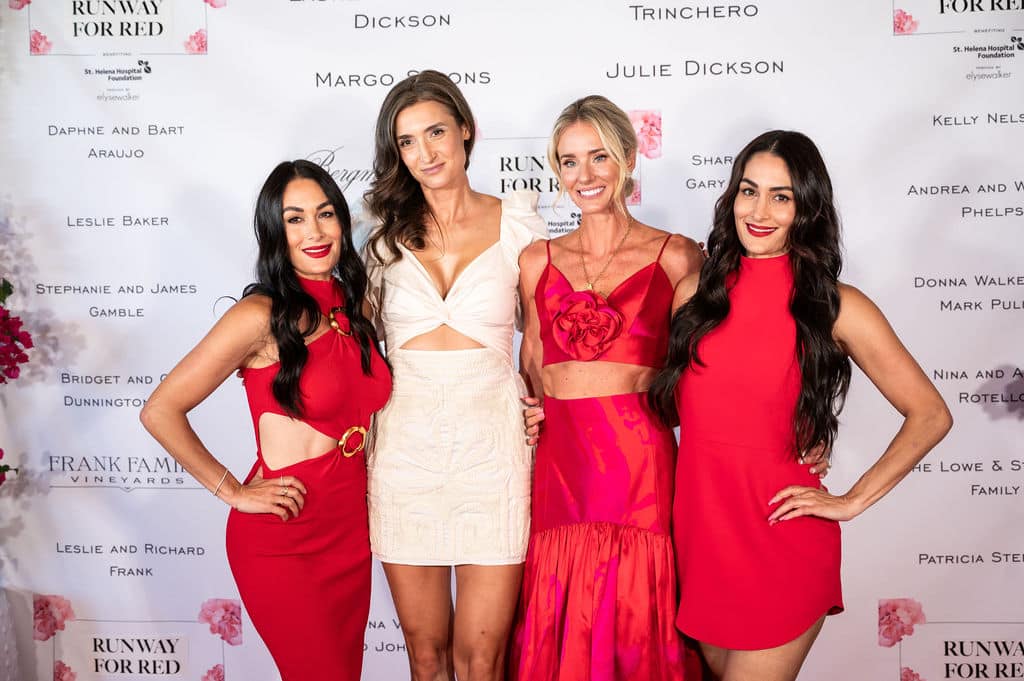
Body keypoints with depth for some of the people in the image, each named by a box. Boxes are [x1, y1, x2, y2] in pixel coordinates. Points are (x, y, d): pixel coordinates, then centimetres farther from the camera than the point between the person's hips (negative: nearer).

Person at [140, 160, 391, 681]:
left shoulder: (354, 305, 5)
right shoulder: (262, 315, -15)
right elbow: (160, 411, -14)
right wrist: (233, 493, -11)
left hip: (350, 528, 6)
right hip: (281, 537, -6)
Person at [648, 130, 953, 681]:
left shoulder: (837, 307, -7)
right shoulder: (698, 290, 3)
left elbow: (930, 415, -1)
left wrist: (853, 501, -5)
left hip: (781, 540, -4)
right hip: (698, 527, 4)